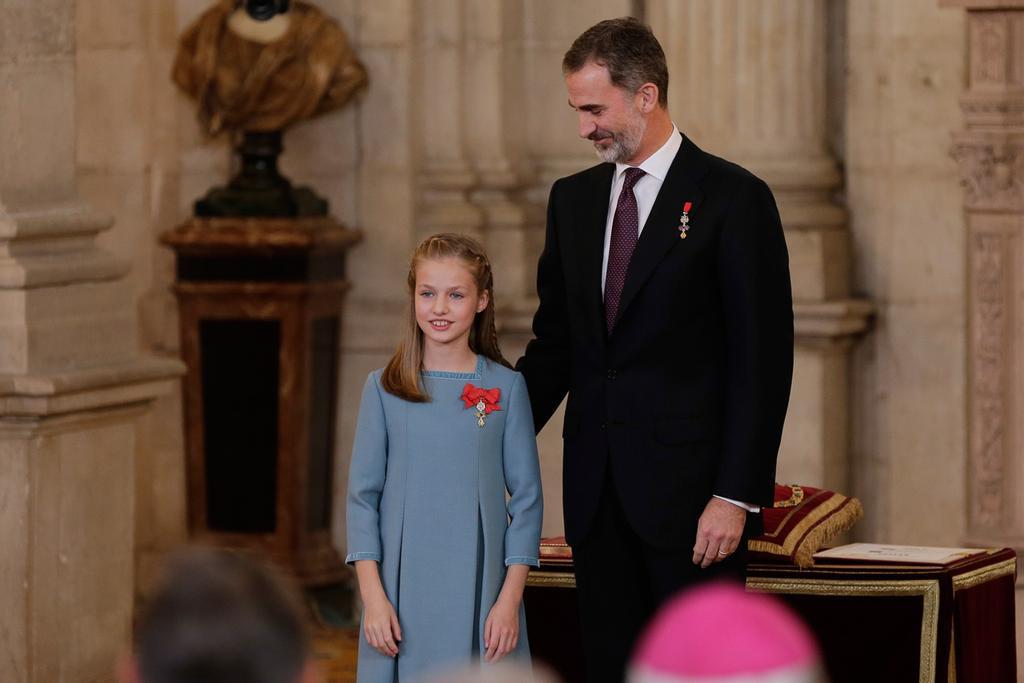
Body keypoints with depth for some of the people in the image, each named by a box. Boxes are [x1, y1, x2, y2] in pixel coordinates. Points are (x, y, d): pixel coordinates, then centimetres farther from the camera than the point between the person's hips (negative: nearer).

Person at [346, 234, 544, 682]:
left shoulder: (505, 387, 2)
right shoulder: (383, 389, 4)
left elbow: (526, 498, 2)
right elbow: (362, 495, 4)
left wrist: (510, 598, -5)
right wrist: (372, 594, -4)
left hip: (478, 591, 0)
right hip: (403, 590, 1)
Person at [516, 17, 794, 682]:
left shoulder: (733, 198, -6)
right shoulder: (573, 199, 14)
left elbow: (764, 359, -9)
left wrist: (736, 496, -14)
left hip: (690, 488, -6)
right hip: (597, 492, 6)